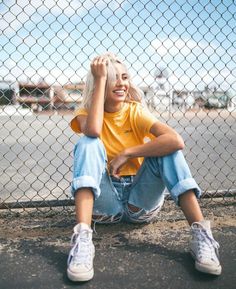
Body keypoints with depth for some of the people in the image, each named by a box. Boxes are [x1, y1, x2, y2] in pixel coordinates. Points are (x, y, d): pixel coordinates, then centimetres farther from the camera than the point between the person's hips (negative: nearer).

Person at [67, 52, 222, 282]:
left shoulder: (136, 110, -4)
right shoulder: (86, 112, -2)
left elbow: (176, 141, -24)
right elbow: (93, 130, -31)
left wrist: (126, 154, -24)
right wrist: (100, 79, -23)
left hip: (141, 200, 1)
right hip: (106, 201, 0)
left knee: (165, 147, -21)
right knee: (88, 143, -24)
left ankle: (201, 233, -27)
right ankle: (82, 238, -39)